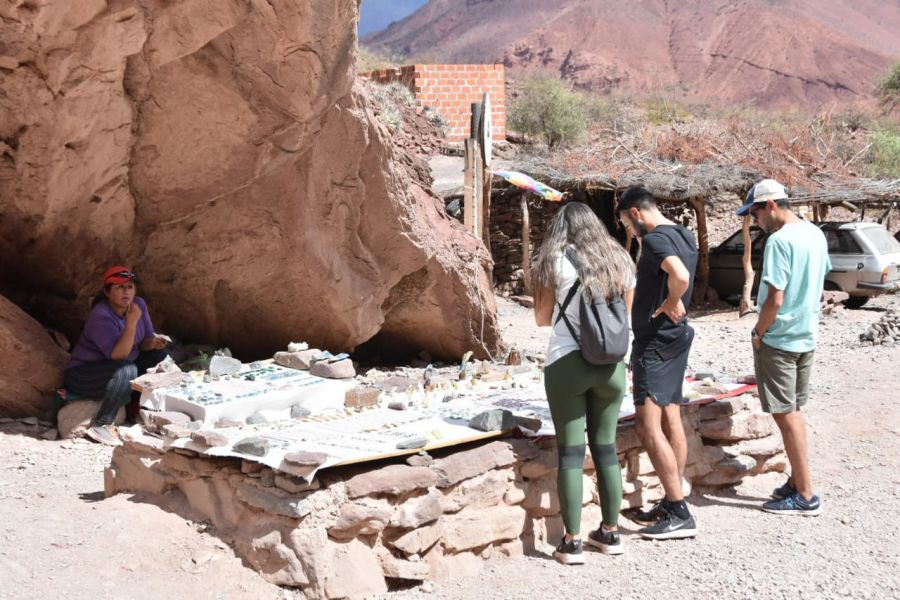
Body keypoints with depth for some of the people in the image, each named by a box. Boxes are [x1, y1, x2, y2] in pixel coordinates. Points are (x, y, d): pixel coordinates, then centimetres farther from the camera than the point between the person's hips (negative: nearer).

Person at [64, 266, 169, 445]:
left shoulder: (138, 304, -4)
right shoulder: (101, 316, -27)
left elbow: (144, 342, 3)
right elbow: (119, 354, -33)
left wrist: (153, 342, -21)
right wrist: (132, 321, -39)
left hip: (116, 368, 8)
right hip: (83, 375, -8)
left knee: (160, 354, -3)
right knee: (127, 371, -35)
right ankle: (101, 425, -26)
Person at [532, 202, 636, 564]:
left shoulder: (556, 261, -2)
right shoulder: (620, 262, 9)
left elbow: (542, 318, 3)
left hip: (567, 362, -4)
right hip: (610, 365, 4)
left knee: (570, 451, 0)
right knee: (606, 447, 13)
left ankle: (572, 542, 2)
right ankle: (610, 533, 21)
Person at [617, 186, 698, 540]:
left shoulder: (655, 239, -18)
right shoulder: (683, 235, 12)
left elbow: (680, 276, -36)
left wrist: (670, 304, -20)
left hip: (655, 341, -10)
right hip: (676, 338, 10)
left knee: (649, 427, -10)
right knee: (671, 420, 13)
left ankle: (679, 514, -11)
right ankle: (672, 504, 20)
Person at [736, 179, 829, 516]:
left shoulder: (779, 240, -21)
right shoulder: (816, 234, 6)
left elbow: (775, 299, -23)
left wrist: (758, 333, -10)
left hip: (779, 340, -9)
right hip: (807, 336, 9)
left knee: (785, 415, -1)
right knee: (793, 412, 17)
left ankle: (806, 495, 3)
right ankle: (797, 481, 24)